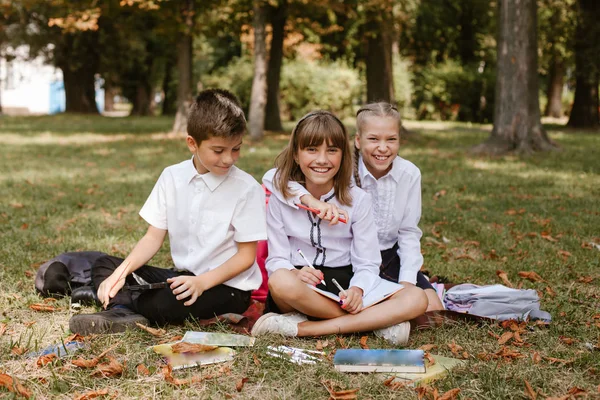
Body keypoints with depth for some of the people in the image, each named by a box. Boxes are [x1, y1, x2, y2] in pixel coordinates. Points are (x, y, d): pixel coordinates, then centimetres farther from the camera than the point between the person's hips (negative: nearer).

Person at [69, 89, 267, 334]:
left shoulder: (247, 189, -13)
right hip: (182, 276, 6)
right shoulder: (172, 177, 1)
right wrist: (121, 273, -14)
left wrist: (203, 282, -25)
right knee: (104, 266, -1)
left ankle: (122, 303, -6)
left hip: (228, 286, -6)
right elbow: (154, 237, 2)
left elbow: (246, 256, -11)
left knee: (166, 304, -35)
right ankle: (124, 313, -29)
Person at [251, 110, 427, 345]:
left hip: (344, 282, 2)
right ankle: (376, 321, -24)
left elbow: (367, 263, -4)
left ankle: (302, 328, -29)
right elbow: (277, 258, -5)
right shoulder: (280, 198, -2)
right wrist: (295, 273, -29)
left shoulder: (357, 199, -1)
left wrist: (357, 290, -27)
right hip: (301, 282, -2)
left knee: (416, 299, -23)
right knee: (280, 281, -39)